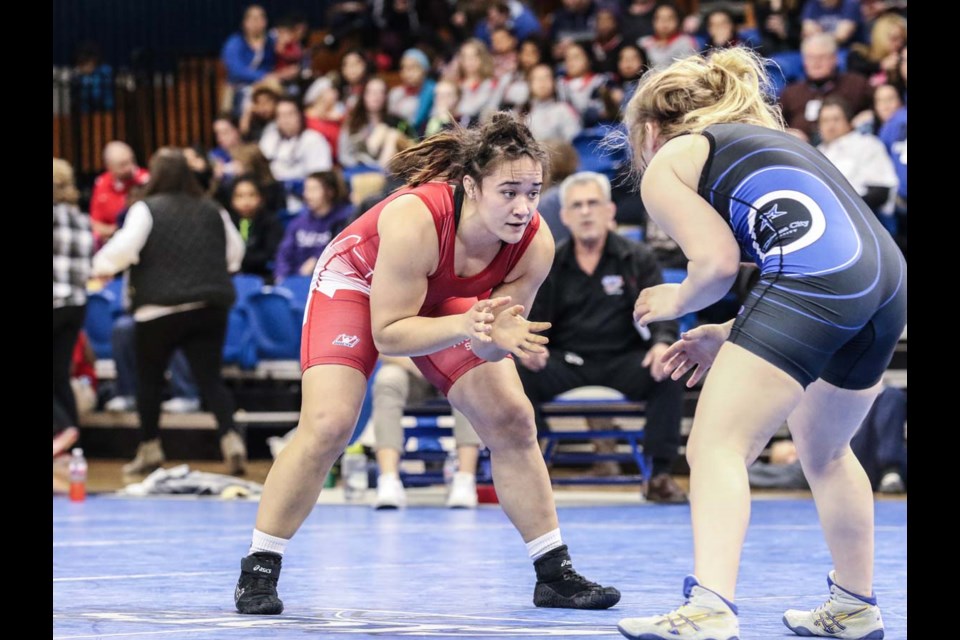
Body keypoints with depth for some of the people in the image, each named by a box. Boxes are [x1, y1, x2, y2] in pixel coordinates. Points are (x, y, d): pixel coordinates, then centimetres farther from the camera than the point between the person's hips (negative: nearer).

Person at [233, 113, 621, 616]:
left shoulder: (535, 244, -28)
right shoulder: (415, 219, -42)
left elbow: (494, 334, -15)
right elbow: (387, 332, -33)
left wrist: (501, 336, -40)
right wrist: (464, 327, -48)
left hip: (445, 299, 5)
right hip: (357, 282, -5)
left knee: (512, 418, -4)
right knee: (326, 427, -20)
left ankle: (555, 575, 8)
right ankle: (258, 572, -6)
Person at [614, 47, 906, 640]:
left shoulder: (665, 166, 14)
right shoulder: (768, 136, 35)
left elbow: (718, 262, -1)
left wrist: (677, 302, 19)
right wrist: (728, 335, 29)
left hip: (812, 279, -8)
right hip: (888, 277, 8)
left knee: (717, 446, -6)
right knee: (825, 452, 27)